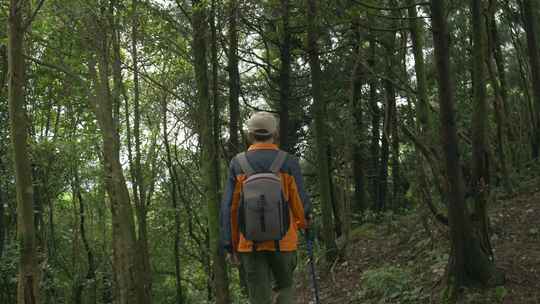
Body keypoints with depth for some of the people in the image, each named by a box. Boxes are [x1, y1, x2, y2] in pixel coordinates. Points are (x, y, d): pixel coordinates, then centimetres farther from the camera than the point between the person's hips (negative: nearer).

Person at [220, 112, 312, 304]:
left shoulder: (237, 164, -1)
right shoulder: (289, 162, -4)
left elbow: (229, 208, -1)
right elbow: (301, 202, -2)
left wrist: (230, 245, 5)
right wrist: (303, 222, 20)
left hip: (250, 244, 1)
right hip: (283, 243, 0)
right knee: (285, 287, 22)